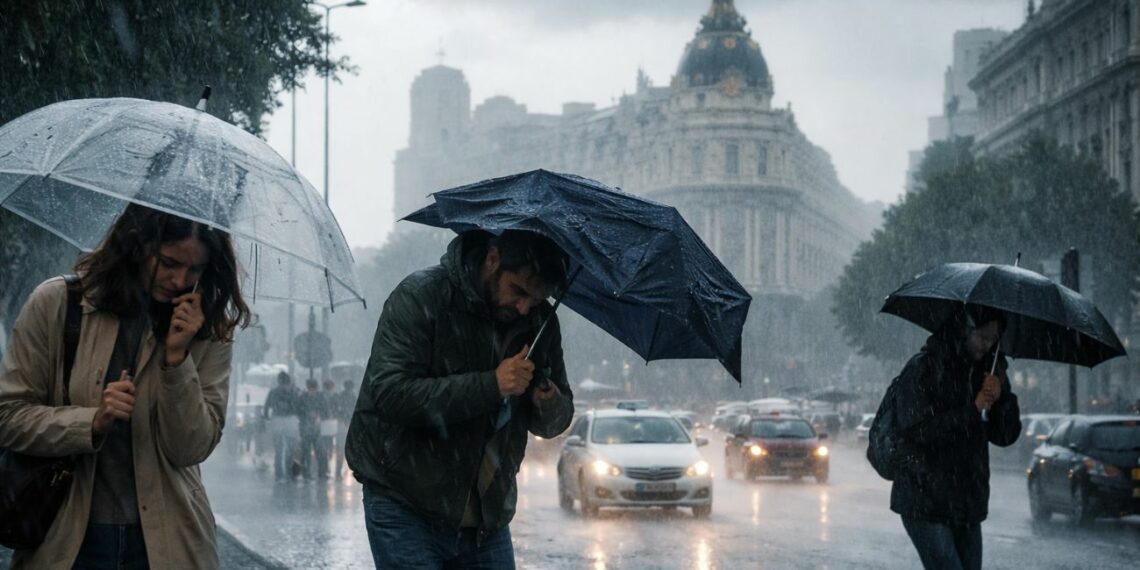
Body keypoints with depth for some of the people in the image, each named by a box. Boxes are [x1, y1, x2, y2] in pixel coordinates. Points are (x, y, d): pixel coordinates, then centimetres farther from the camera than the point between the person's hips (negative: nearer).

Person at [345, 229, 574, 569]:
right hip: (405, 510, -5)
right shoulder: (420, 297, -13)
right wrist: (490, 385, -28)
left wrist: (549, 406, -14)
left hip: (487, 519, 5)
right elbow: (389, 394, -25)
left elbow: (552, 424, 11)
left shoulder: (540, 321, 4)